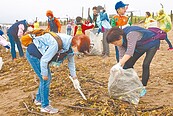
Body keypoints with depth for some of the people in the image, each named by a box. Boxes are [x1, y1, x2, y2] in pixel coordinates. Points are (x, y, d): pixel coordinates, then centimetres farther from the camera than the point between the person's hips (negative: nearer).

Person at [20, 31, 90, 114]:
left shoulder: (70, 46, -7)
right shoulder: (57, 44, -37)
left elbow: (71, 62, 9)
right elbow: (44, 60, -29)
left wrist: (74, 78, 15)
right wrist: (44, 74, -15)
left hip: (40, 54, 9)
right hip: (33, 54, -9)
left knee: (47, 79, 15)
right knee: (45, 79, -6)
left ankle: (38, 99, 35)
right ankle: (45, 106, 7)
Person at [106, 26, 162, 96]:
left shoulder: (131, 35, -41)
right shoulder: (120, 40, -16)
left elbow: (130, 52, -50)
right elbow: (122, 56, -17)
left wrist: (119, 64, -56)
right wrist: (120, 67, -29)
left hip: (151, 43, -7)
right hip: (140, 46, 7)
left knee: (145, 65, -19)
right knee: (128, 64, -2)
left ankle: (143, 88, -6)